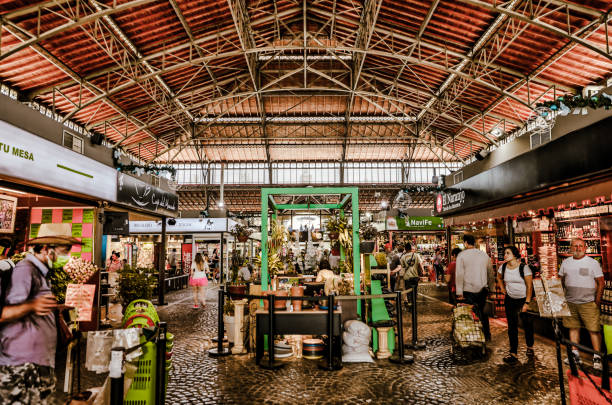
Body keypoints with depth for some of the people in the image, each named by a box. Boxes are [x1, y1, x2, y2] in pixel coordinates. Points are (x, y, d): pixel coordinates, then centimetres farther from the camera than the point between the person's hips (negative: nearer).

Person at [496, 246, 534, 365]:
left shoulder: (524, 268, -16)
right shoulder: (503, 267, -3)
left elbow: (529, 286, -14)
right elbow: (499, 278, 20)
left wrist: (527, 303, -16)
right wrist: (503, 289, 8)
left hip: (524, 298, -3)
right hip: (510, 300, 3)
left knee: (527, 324, 12)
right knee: (512, 326, 3)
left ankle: (530, 347, 35)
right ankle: (513, 353, 7)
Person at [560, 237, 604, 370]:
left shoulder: (593, 263, -3)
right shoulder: (566, 262, 8)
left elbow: (601, 283, -2)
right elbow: (561, 281, 16)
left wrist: (597, 301, -6)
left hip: (588, 303, -4)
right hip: (570, 303, 4)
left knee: (593, 329, -5)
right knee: (573, 328, 9)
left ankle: (597, 357, 5)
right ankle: (575, 354, 18)